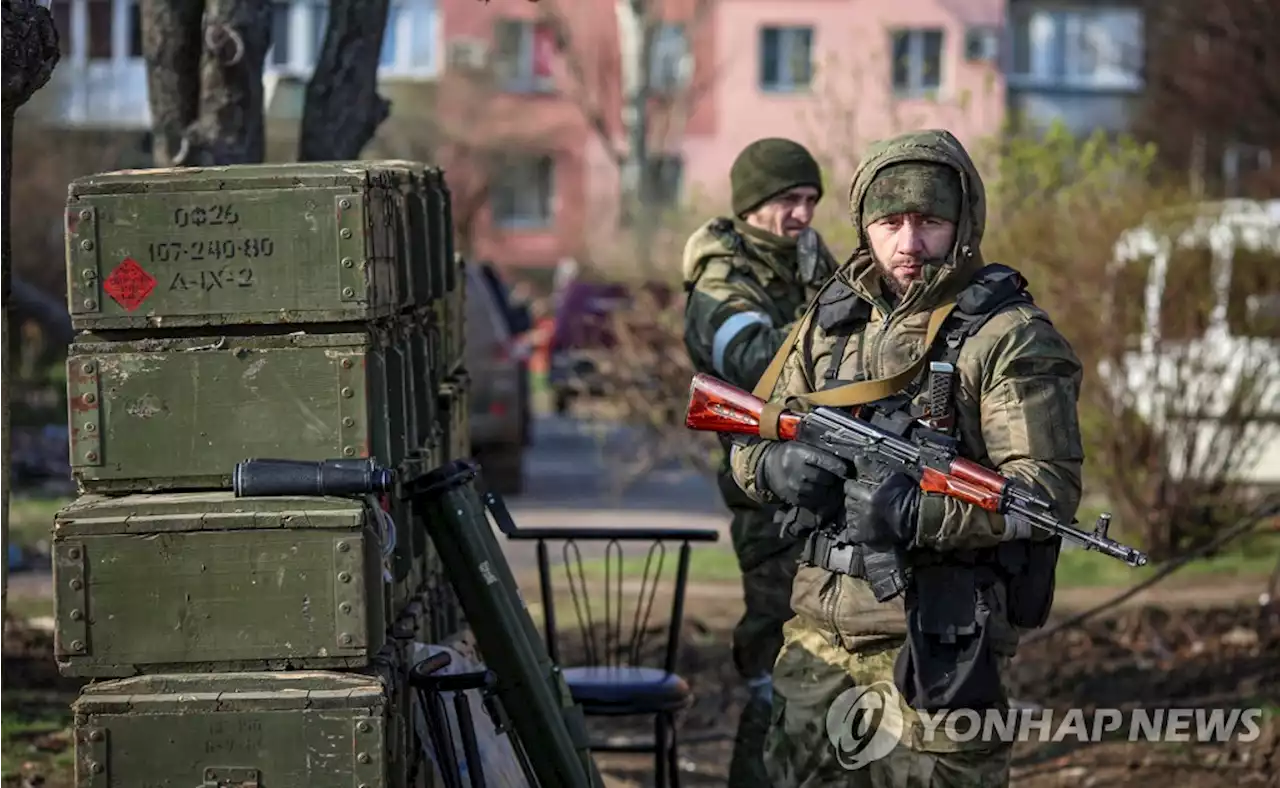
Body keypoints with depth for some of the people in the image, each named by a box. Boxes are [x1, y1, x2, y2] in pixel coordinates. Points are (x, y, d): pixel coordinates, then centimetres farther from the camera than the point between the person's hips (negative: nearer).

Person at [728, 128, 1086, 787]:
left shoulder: (1008, 336, -7)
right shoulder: (831, 318, 11)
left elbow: (1051, 487, -15)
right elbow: (749, 441, 16)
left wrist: (916, 514, -26)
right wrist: (779, 464, -9)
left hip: (934, 647, -6)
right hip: (819, 636, 6)